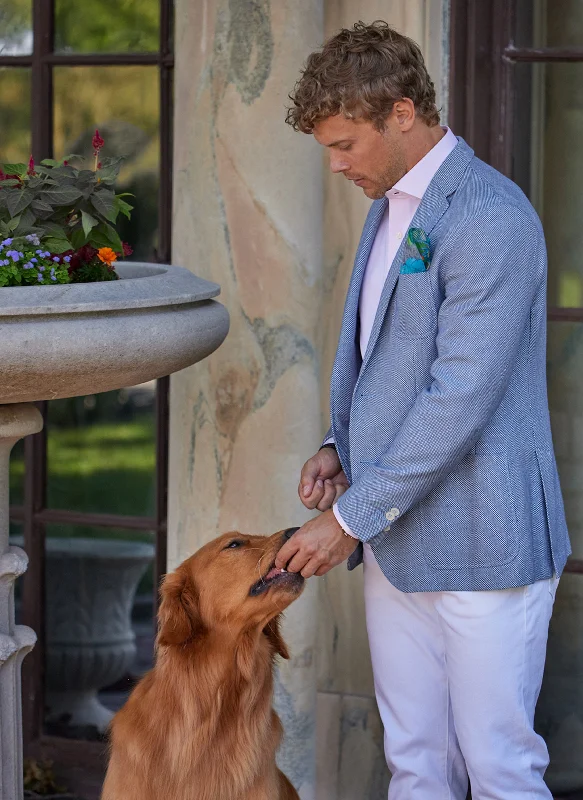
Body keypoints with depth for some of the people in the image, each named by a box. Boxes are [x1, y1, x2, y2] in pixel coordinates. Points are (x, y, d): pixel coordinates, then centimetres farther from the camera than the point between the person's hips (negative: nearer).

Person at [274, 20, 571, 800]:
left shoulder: (493, 220, -18)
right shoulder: (391, 207, 14)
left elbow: (462, 397, -22)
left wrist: (353, 516, -17)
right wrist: (340, 448, 7)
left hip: (480, 542, -9)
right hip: (396, 537, 9)